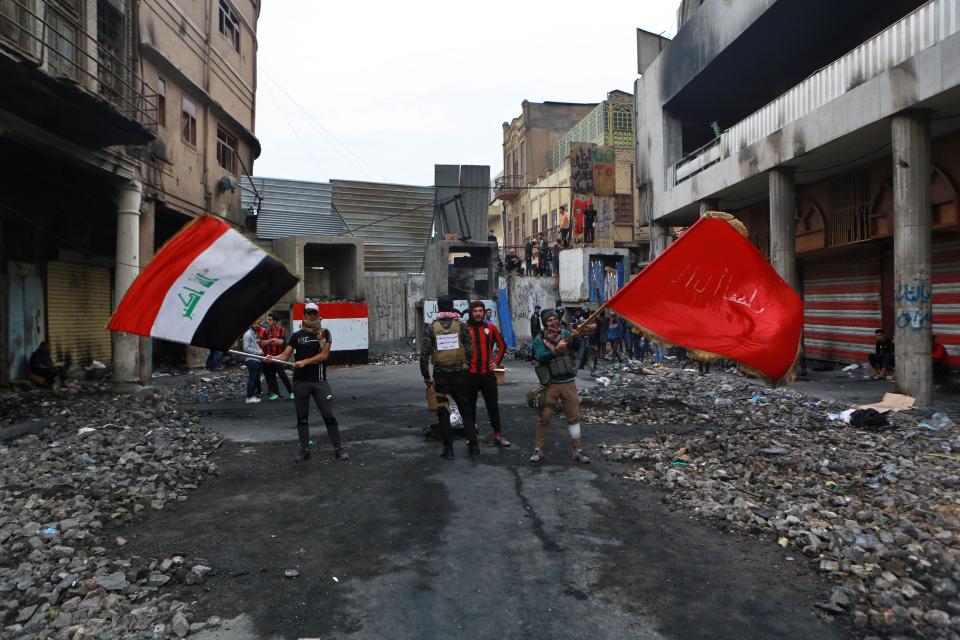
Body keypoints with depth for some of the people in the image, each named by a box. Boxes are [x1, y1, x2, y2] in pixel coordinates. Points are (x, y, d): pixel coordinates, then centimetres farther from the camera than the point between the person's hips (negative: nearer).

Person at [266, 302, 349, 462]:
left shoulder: (324, 333, 2)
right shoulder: (297, 335, 7)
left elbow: (324, 355, -8)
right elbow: (285, 355, 0)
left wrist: (304, 362, -18)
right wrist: (273, 358, -21)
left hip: (319, 381, -2)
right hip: (300, 382, 2)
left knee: (329, 415, -3)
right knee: (302, 417, 8)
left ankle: (338, 448, 5)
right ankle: (305, 449, 18)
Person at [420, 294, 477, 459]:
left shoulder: (432, 328, -4)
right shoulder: (461, 325, -3)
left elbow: (424, 355, -7)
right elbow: (470, 351, -3)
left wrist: (426, 377, 2)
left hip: (440, 376, -1)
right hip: (459, 374, 1)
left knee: (443, 412, 8)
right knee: (466, 410, 14)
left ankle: (448, 449, 9)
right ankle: (473, 445, 15)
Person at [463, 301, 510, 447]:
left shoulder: (490, 327, 3)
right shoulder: (464, 328, -4)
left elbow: (502, 345, 15)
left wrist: (496, 362, 8)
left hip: (487, 373, 1)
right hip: (470, 374, -1)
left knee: (493, 405, 5)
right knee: (470, 406, 10)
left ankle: (498, 435, 12)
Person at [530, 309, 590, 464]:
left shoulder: (565, 334, 1)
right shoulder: (539, 339, -3)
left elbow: (576, 348, -15)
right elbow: (541, 357, -19)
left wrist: (576, 338, -37)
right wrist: (556, 350, -34)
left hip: (568, 383, 2)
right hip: (551, 384, -1)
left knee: (574, 417, 6)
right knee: (544, 417, 2)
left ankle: (578, 451, 15)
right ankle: (538, 450, 15)